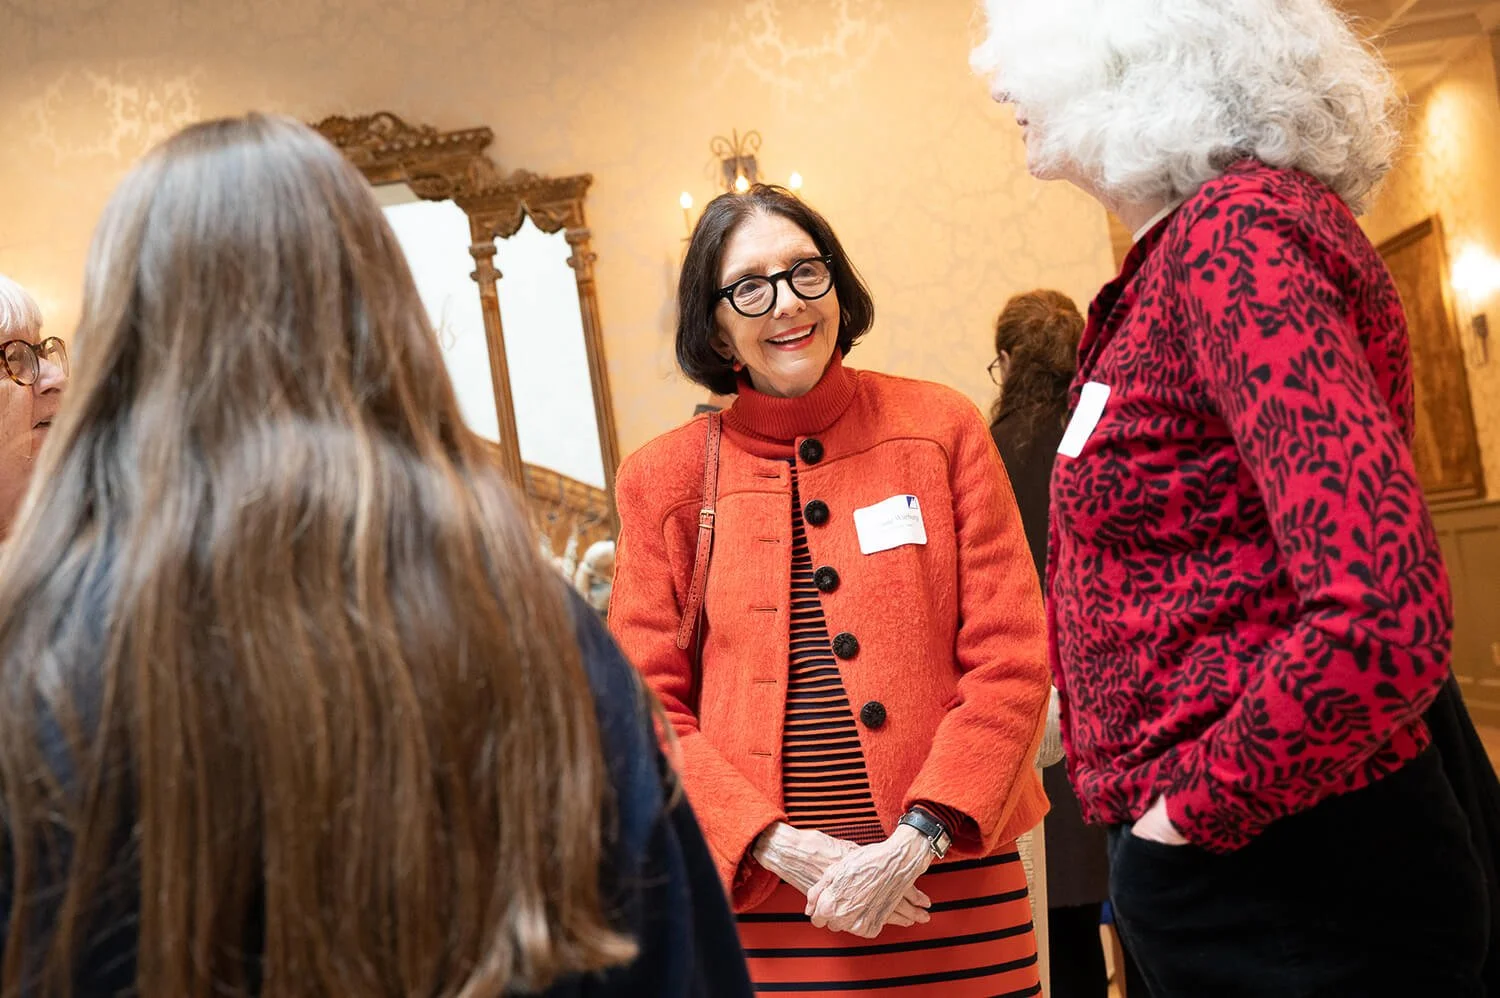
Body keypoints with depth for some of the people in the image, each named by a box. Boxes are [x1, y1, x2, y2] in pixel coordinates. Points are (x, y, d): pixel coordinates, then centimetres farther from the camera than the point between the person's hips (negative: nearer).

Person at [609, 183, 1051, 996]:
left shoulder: (941, 428, 2)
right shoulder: (663, 479, 2)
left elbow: (1011, 658, -1)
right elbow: (648, 707, 0)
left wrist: (919, 838, -11)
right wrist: (784, 847, -12)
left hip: (949, 888, 0)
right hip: (757, 903, 0)